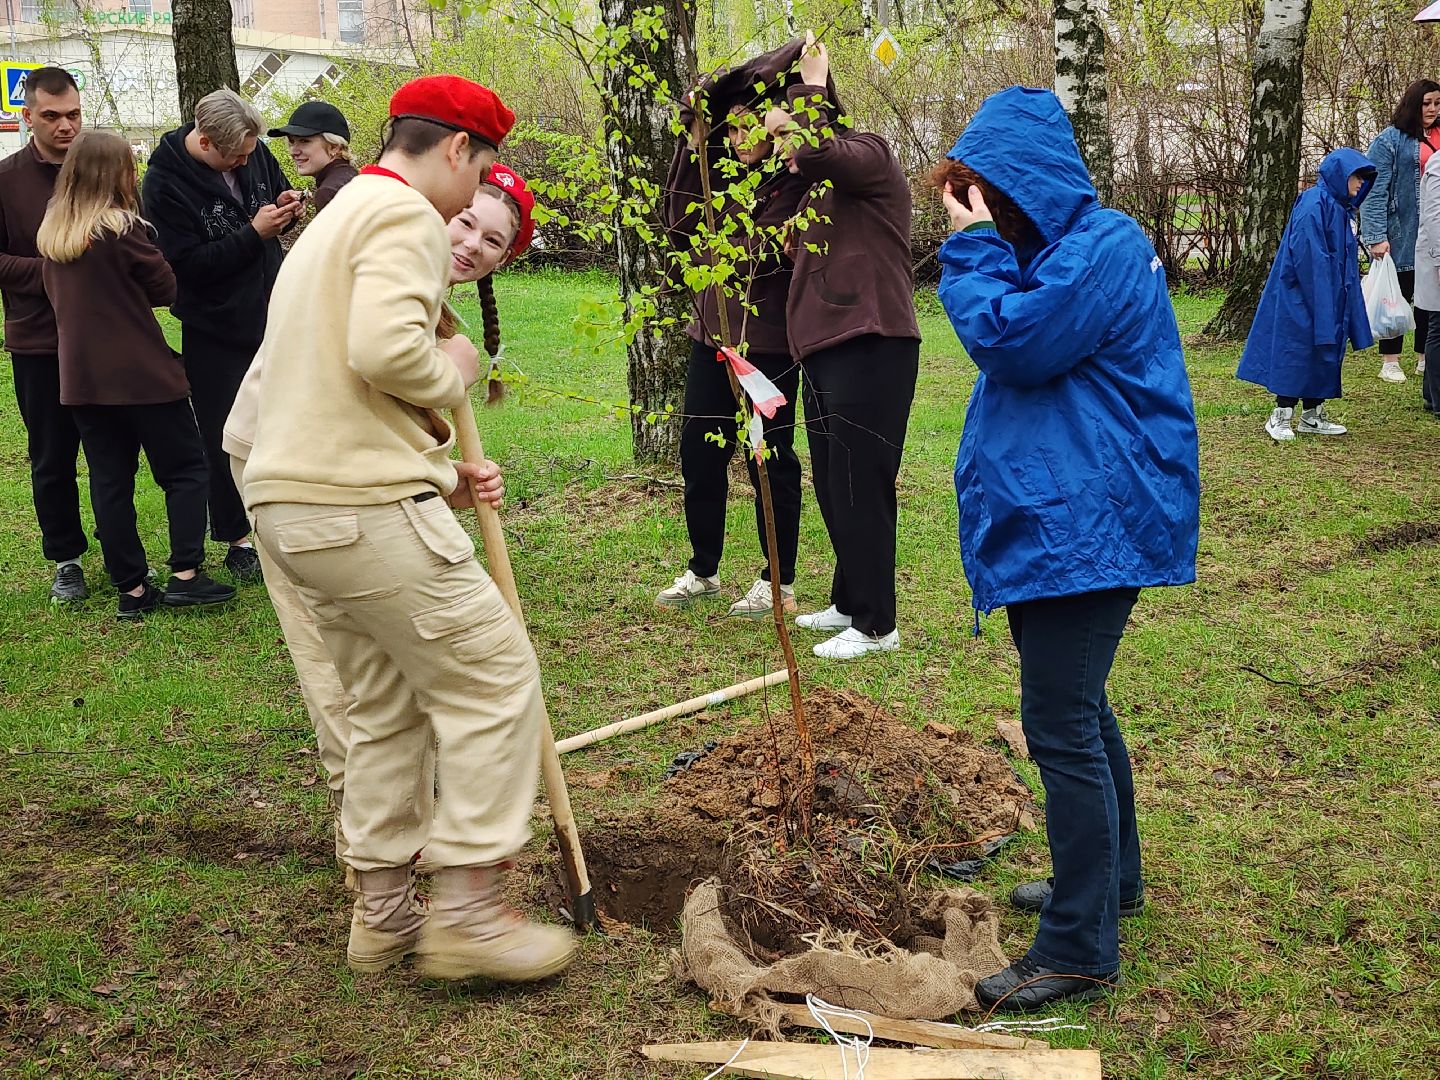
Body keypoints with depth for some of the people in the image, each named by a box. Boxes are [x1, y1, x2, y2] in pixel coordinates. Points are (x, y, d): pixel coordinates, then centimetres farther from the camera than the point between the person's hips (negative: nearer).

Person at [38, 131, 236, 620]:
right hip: (141, 373, -6)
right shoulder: (122, 228, -13)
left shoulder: (51, 234, 6)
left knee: (109, 480, 9)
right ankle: (185, 575, -3)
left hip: (82, 375, 6)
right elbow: (165, 289, -5)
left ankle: (131, 589, 11)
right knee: (185, 469, 5)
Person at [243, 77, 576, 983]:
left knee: (388, 702, 17)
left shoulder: (338, 217, 24)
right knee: (493, 677, -2)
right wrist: (452, 373, -5)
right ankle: (469, 912, 2)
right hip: (363, 503, -10)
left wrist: (444, 470, 19)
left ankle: (382, 911, 24)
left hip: (291, 500, 10)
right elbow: (386, 349, -27)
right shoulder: (406, 216, -9)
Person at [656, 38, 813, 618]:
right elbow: (679, 223, 1)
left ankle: (779, 582, 15)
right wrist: (693, 145, -5)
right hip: (711, 338, 7)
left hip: (768, 346, -6)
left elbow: (769, 257, -16)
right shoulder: (723, 176, 9)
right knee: (699, 457, 11)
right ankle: (702, 571, 26)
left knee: (770, 462, 2)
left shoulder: (793, 185, -8)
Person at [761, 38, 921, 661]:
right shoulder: (817, 190, 23)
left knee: (859, 489, -8)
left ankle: (874, 625, -1)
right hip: (824, 351, 10)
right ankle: (849, 603, 26)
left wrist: (812, 90, -9)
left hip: (870, 349, -10)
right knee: (832, 489, 14)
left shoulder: (869, 154, -4)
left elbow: (817, 156, -26)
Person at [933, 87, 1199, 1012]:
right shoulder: (1055, 247, 17)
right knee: (1078, 709, 21)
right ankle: (1110, 880, 39)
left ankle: (1080, 950, -1)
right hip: (1053, 516, 11)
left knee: (1061, 727, -9)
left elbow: (1010, 339, -22)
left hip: (1086, 527, -11)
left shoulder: (1104, 247, -15)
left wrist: (972, 245, -14)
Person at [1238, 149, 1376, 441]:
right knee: (1298, 354, -5)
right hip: (1303, 297, -9)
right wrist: (1321, 302, -24)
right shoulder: (1314, 204, -16)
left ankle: (1313, 416, 20)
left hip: (1329, 297, 10)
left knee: (1324, 353, 12)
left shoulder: (1339, 206, 13)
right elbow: (1309, 256, -22)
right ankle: (1280, 417, 3)